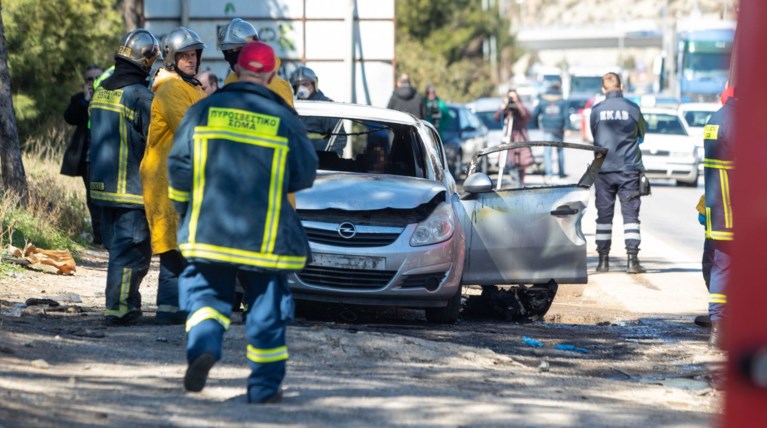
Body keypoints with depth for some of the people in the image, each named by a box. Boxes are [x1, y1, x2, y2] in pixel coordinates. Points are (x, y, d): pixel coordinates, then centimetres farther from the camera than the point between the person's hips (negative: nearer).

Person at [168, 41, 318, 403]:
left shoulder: (203, 111, 0)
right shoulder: (284, 119, -2)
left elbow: (178, 166, 1)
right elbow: (305, 175, 3)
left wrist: (184, 209, 17)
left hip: (208, 230, 1)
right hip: (265, 235, -1)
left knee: (207, 293, 12)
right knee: (266, 307, 9)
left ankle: (203, 346, -16)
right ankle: (265, 385, 12)